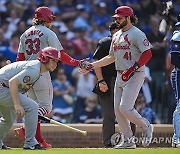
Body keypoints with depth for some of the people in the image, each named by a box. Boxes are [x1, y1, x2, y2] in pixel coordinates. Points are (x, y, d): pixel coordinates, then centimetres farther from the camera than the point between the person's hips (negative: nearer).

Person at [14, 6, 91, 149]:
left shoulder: (25, 34, 15)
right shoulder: (48, 33, -3)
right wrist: (77, 63, -7)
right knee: (46, 106, -5)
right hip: (41, 72, -7)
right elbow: (60, 55, -10)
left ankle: (38, 139, 8)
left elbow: (20, 58, 14)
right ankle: (25, 129, -25)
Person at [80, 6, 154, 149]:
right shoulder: (116, 36, 18)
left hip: (135, 75, -9)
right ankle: (128, 141, 12)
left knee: (125, 108, -17)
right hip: (120, 76, 9)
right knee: (118, 110, 4)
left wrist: (133, 68, -24)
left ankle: (146, 127, 6)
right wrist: (91, 66, 18)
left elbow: (147, 53, -17)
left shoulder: (136, 34, -9)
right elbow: (111, 58, 24)